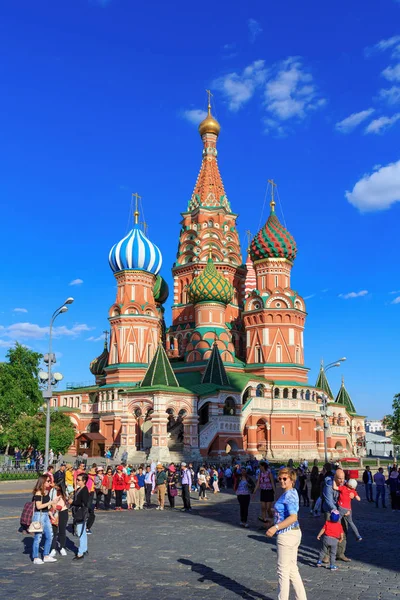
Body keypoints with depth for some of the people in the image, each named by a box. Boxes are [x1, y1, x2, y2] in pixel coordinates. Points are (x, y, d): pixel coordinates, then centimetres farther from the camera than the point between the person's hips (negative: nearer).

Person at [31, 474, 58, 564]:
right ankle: (36, 558, 9)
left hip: (46, 515, 8)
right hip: (39, 515, -8)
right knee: (38, 537, -1)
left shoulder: (47, 491, 10)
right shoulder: (38, 493, -15)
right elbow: (38, 506, -20)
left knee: (49, 536, 9)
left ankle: (46, 556, 20)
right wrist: (50, 502, -21)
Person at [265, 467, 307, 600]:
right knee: (292, 569, 17)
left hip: (287, 535, -10)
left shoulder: (289, 495, -20)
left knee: (283, 570, 3)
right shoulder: (291, 493, 11)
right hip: (294, 533, 10)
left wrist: (276, 527, -31)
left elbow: (293, 517, -29)